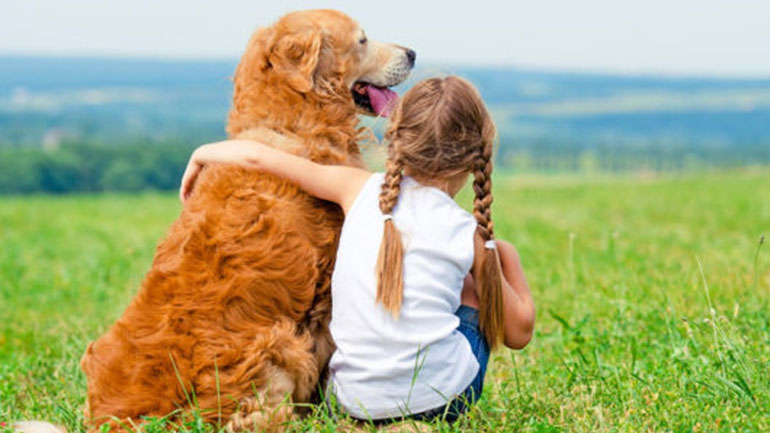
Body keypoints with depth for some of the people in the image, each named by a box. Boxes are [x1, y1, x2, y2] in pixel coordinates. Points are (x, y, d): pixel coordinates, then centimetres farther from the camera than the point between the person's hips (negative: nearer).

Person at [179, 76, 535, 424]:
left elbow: (256, 156, 4)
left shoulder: (360, 189, 0)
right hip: (444, 400, -2)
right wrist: (504, 257, 20)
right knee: (501, 254, 20)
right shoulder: (470, 233, -3)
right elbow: (519, 332, 5)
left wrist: (202, 154, 25)